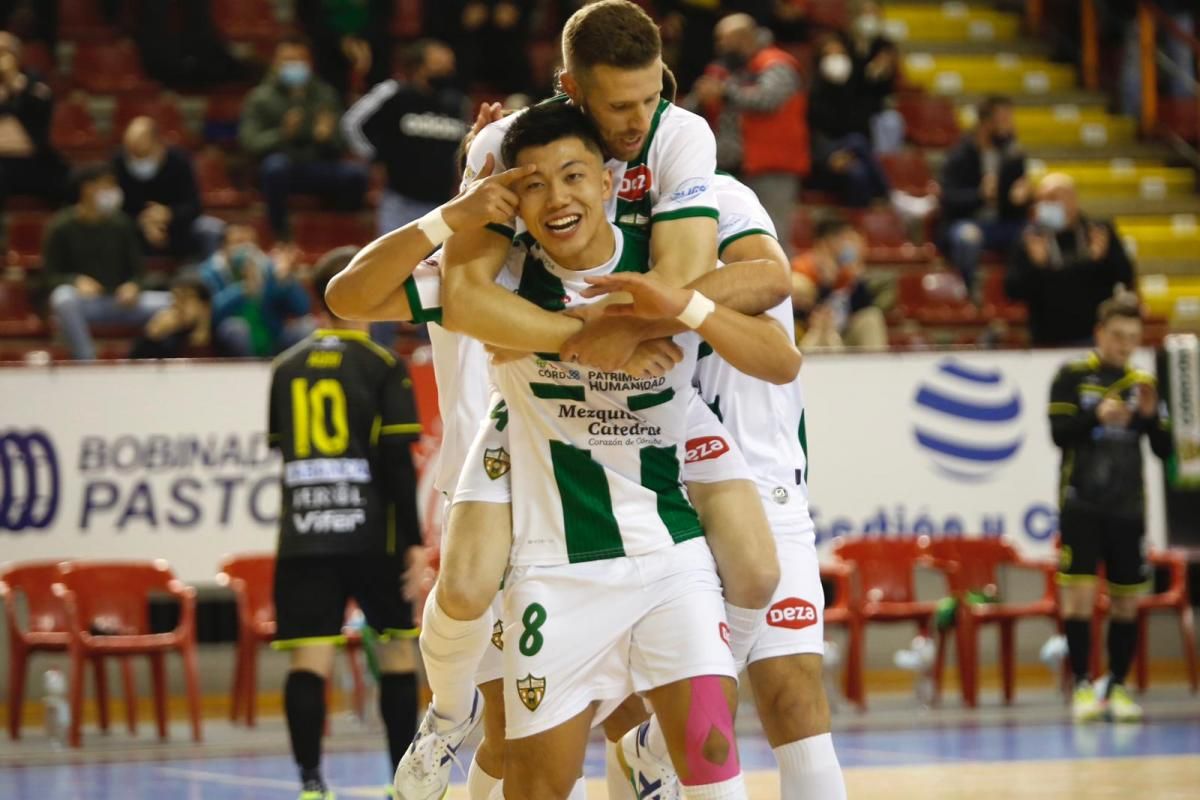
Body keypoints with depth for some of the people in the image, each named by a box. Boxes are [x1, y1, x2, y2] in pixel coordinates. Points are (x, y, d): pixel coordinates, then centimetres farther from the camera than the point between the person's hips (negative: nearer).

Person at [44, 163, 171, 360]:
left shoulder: (121, 224, 5)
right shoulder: (61, 226, -2)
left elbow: (136, 271, 9)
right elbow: (50, 275, -2)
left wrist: (132, 287, -14)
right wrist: (77, 281, -23)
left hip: (120, 302, 3)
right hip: (84, 301, -3)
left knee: (168, 302, -20)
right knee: (64, 297, -38)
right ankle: (86, 364, -37)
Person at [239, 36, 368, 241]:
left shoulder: (325, 95, 10)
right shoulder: (261, 98, 3)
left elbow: (339, 147, 5)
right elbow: (250, 142, -9)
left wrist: (326, 137, -19)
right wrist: (283, 134, -26)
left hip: (318, 168, 2)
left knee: (356, 173, -26)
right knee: (276, 164, -38)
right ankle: (279, 232, -21)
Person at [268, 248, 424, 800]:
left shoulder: (286, 370, 9)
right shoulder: (382, 367, -2)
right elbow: (398, 462, -7)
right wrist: (412, 544, -6)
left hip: (302, 535, 2)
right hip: (370, 532, -2)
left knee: (308, 659, -4)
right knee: (397, 650, 12)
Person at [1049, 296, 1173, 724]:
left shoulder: (1143, 383, 10)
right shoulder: (1073, 376, 0)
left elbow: (1164, 449, 8)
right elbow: (1059, 433, -8)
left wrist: (1152, 416, -11)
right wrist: (1097, 417, -24)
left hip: (1128, 507, 3)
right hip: (1081, 502, -3)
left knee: (1126, 601, 4)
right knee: (1079, 593, -9)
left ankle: (1117, 687, 13)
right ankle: (1082, 687, -4)